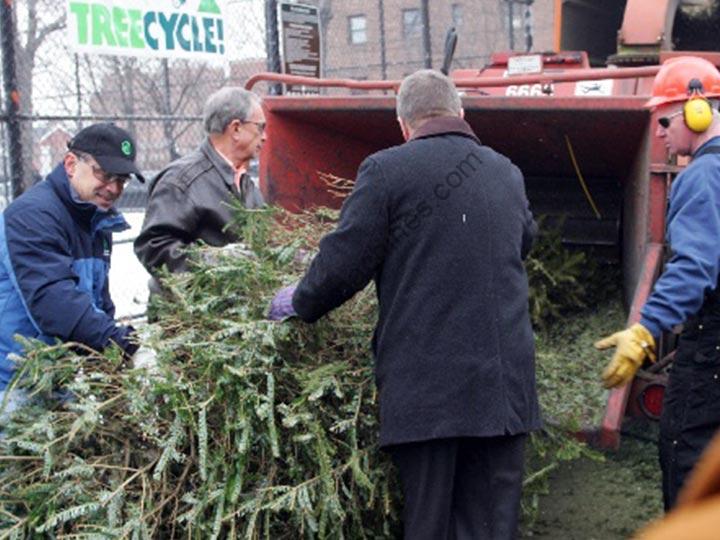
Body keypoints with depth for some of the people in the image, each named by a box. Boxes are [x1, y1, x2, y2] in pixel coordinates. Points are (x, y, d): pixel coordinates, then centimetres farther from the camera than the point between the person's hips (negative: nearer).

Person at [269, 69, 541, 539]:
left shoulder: (386, 171, -4)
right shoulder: (508, 173, 13)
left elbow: (342, 265, -6)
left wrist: (299, 303, 14)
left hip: (426, 389, -4)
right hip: (505, 386, 4)